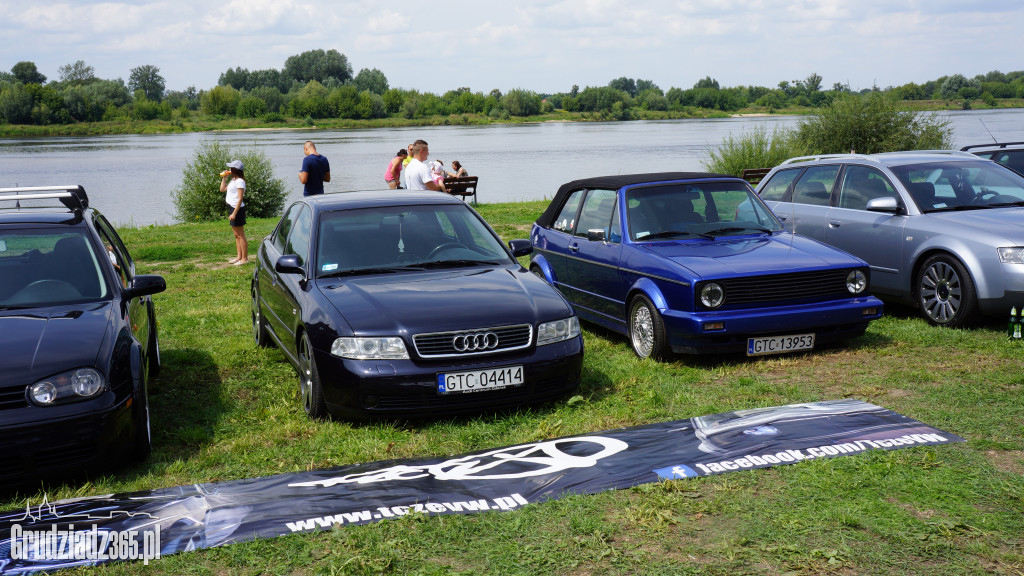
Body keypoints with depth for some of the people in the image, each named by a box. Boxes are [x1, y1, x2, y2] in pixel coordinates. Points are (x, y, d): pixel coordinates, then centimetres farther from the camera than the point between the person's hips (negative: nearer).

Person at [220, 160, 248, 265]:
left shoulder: (240, 181, -15)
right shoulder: (233, 180, 14)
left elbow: (240, 199, -20)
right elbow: (222, 189, 27)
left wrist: (234, 213, -23)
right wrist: (224, 178, 16)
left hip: (238, 209, -10)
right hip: (233, 209, 10)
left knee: (241, 235, -6)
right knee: (236, 235, 14)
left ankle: (244, 258, -2)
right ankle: (239, 256, 20)